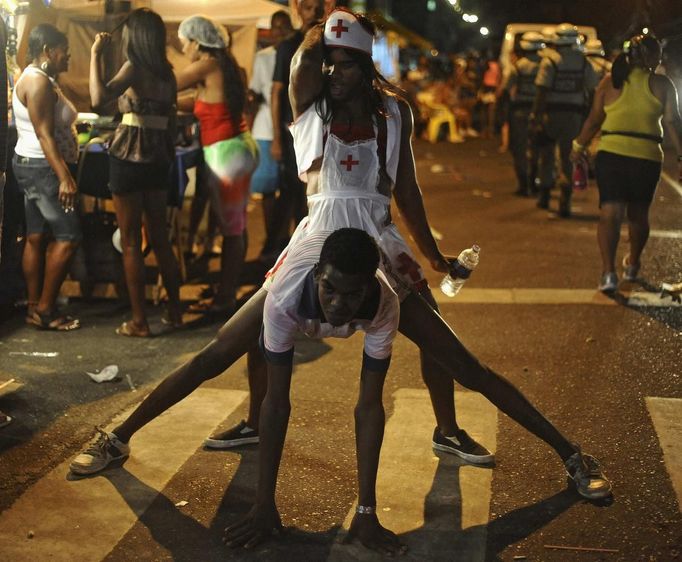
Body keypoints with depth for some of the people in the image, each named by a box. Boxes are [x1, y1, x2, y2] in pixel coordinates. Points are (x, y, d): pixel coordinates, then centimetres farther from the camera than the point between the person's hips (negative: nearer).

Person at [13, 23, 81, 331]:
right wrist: (64, 178, -28)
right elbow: (45, 135, -24)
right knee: (68, 236, -8)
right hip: (43, 167, -11)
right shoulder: (38, 81, -17)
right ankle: (45, 308, -2)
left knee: (37, 237, 10)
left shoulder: (40, 78, 15)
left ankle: (35, 307, 13)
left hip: (35, 167, 11)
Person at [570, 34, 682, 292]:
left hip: (611, 153, 0)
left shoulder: (610, 81, 5)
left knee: (610, 213, -4)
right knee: (638, 213, 18)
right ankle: (632, 265, 36)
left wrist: (579, 146, 20)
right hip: (647, 156, 0)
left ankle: (608, 272, -19)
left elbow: (594, 120, 7)